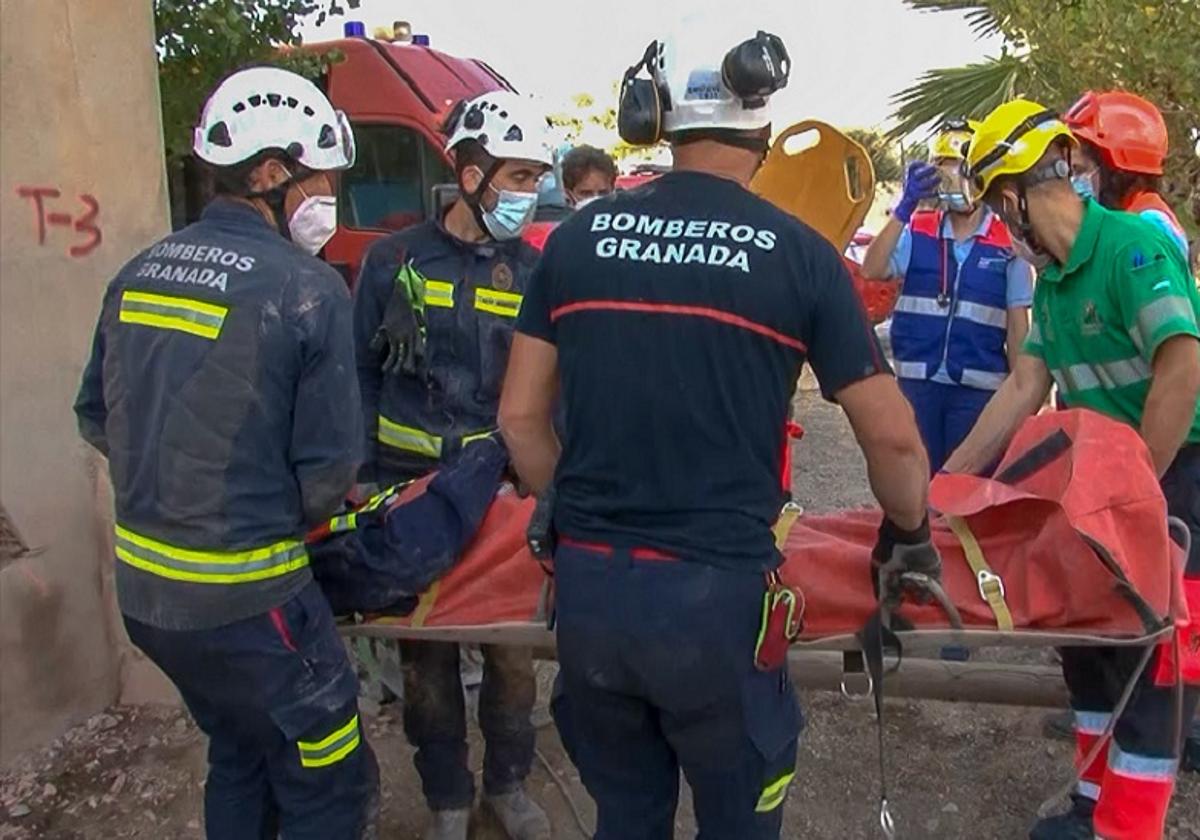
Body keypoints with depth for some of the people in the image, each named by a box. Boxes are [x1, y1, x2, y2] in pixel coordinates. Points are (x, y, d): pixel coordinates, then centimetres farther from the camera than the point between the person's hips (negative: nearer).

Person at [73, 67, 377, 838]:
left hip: (141, 586, 8)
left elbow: (97, 420, 11)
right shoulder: (307, 289, -16)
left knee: (239, 757, 27)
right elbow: (328, 468, -14)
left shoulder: (136, 274, 3)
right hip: (246, 601, -7)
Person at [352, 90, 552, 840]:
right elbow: (361, 374, 3)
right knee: (426, 650, 10)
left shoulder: (531, 272, 2)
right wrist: (363, 472, -1)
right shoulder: (395, 262, -2)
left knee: (513, 643, 9)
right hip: (412, 488, -1)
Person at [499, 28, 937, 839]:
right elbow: (892, 438, -3)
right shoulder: (799, 253, -5)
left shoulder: (577, 237, 3)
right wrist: (911, 532, 17)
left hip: (587, 587, 4)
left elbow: (521, 416, 8)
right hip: (715, 594, -3)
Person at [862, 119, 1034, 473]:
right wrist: (905, 206, -16)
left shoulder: (1007, 244, 2)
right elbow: (872, 271, -11)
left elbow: (1018, 327, 3)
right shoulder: (917, 231, 6)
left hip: (979, 388, -1)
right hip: (916, 381, 2)